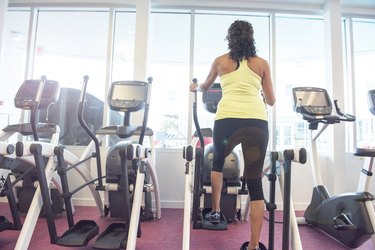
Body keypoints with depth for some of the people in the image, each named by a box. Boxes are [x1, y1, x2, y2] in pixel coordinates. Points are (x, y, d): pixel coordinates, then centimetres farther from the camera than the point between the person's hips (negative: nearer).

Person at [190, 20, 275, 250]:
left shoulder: (220, 61, 18)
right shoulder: (262, 63, 18)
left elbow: (206, 86, 35)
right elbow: (271, 101, 22)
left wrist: (195, 88, 58)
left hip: (227, 119, 0)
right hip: (257, 121, 1)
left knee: (218, 163, 28)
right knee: (255, 182, 4)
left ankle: (216, 212, 34)